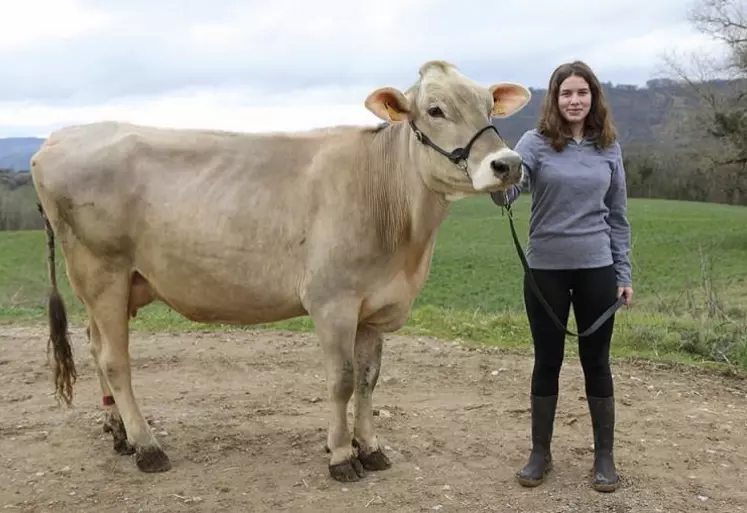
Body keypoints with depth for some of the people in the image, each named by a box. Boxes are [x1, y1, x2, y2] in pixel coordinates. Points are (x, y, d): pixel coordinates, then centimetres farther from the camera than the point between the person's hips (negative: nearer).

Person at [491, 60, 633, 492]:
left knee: (596, 362, 9)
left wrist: (624, 273, 6)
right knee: (547, 362, 9)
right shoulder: (536, 142, -3)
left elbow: (618, 217, 9)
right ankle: (540, 454, 24)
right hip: (545, 269, -1)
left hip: (596, 269, 1)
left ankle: (605, 457, 23)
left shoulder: (609, 148, 5)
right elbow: (507, 192, -19)